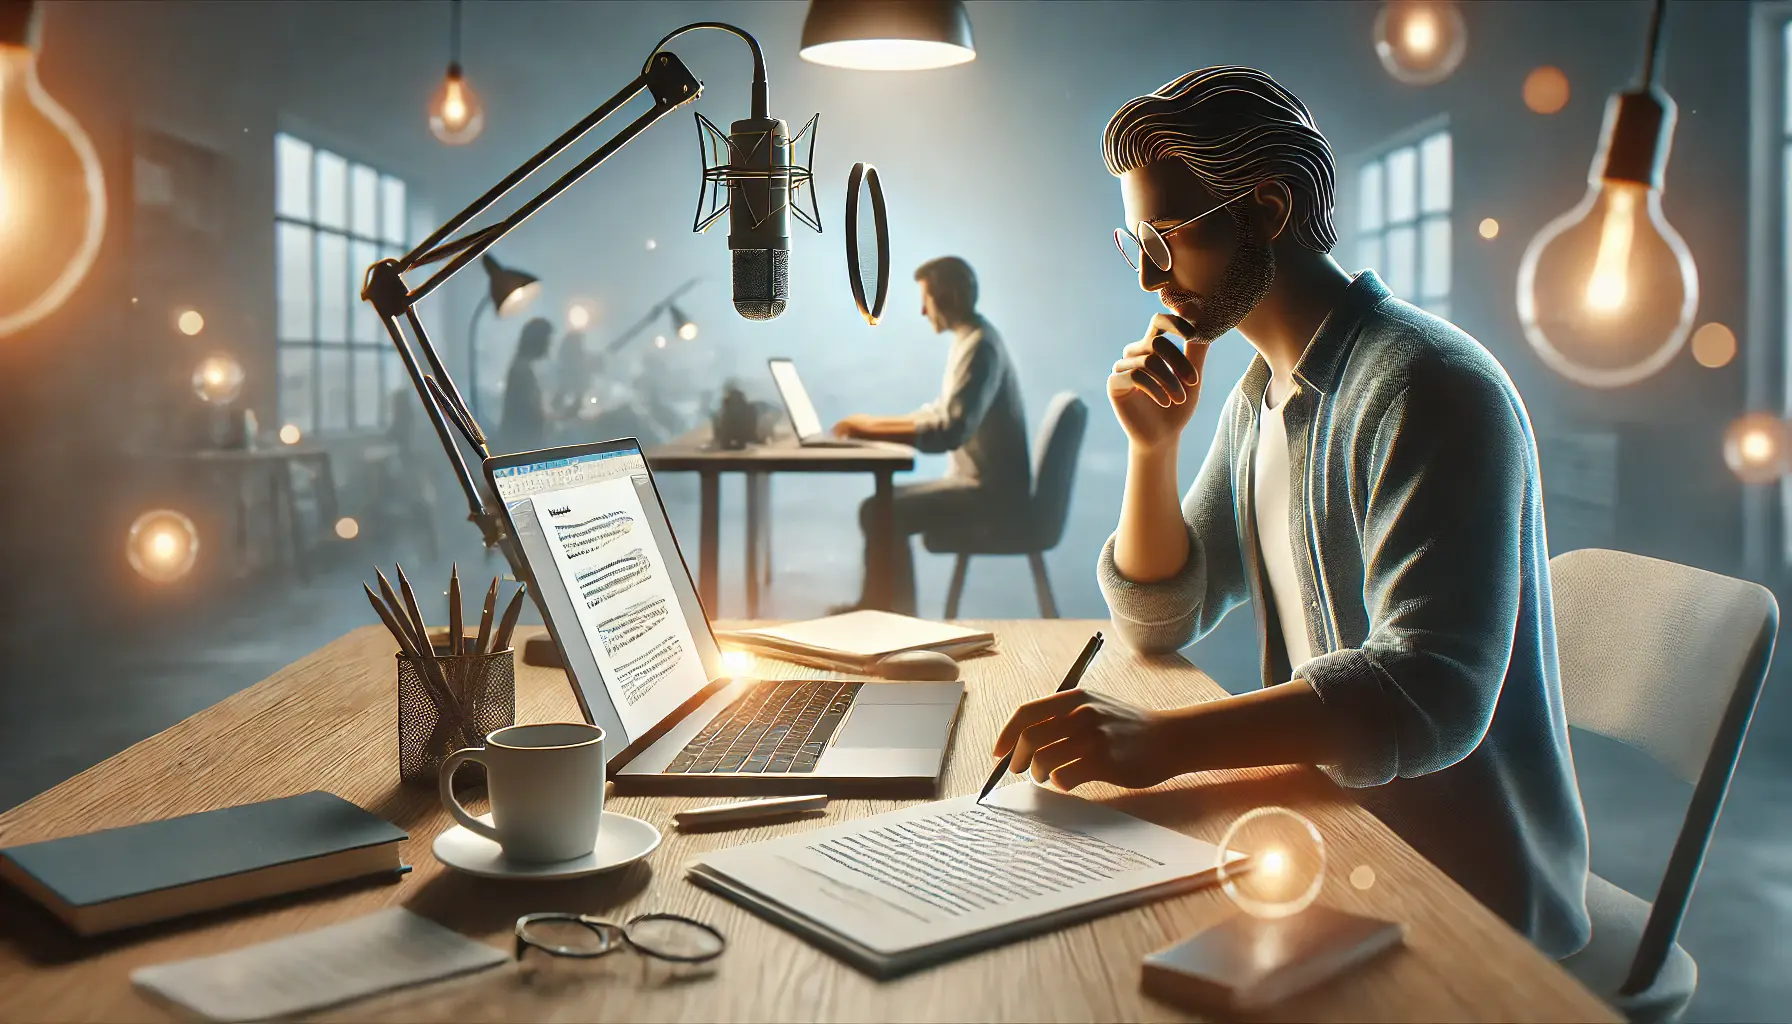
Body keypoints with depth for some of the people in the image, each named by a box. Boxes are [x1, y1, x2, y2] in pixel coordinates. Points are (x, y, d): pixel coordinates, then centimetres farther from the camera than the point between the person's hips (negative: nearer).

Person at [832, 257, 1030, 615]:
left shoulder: (979, 346, -18)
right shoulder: (970, 340, 14)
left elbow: (949, 431, -28)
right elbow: (940, 413, 22)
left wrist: (872, 431, -23)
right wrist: (876, 423, 9)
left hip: (991, 490, -10)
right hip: (980, 483, 10)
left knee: (882, 512, -19)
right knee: (884, 503, 11)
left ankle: (899, 615, -6)